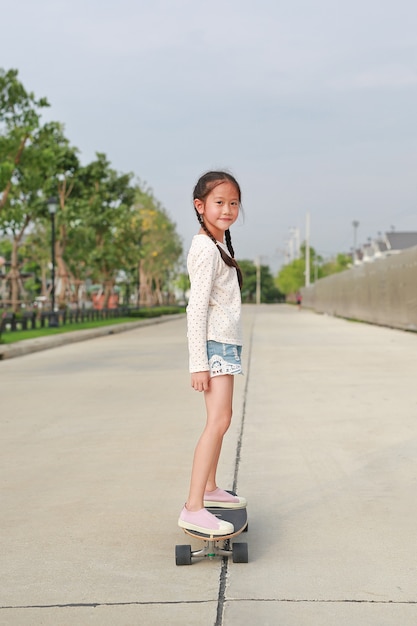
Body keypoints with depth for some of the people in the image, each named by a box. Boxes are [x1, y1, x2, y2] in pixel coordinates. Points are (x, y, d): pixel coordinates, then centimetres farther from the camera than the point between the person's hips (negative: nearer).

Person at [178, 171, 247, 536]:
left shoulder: (220, 244, 16)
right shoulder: (205, 249, -15)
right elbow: (197, 307, -19)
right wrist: (198, 363, -22)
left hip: (226, 342, 10)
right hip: (214, 343, -10)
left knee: (221, 418, 17)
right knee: (218, 420, -17)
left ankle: (210, 488, 30)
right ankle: (193, 508, -19)